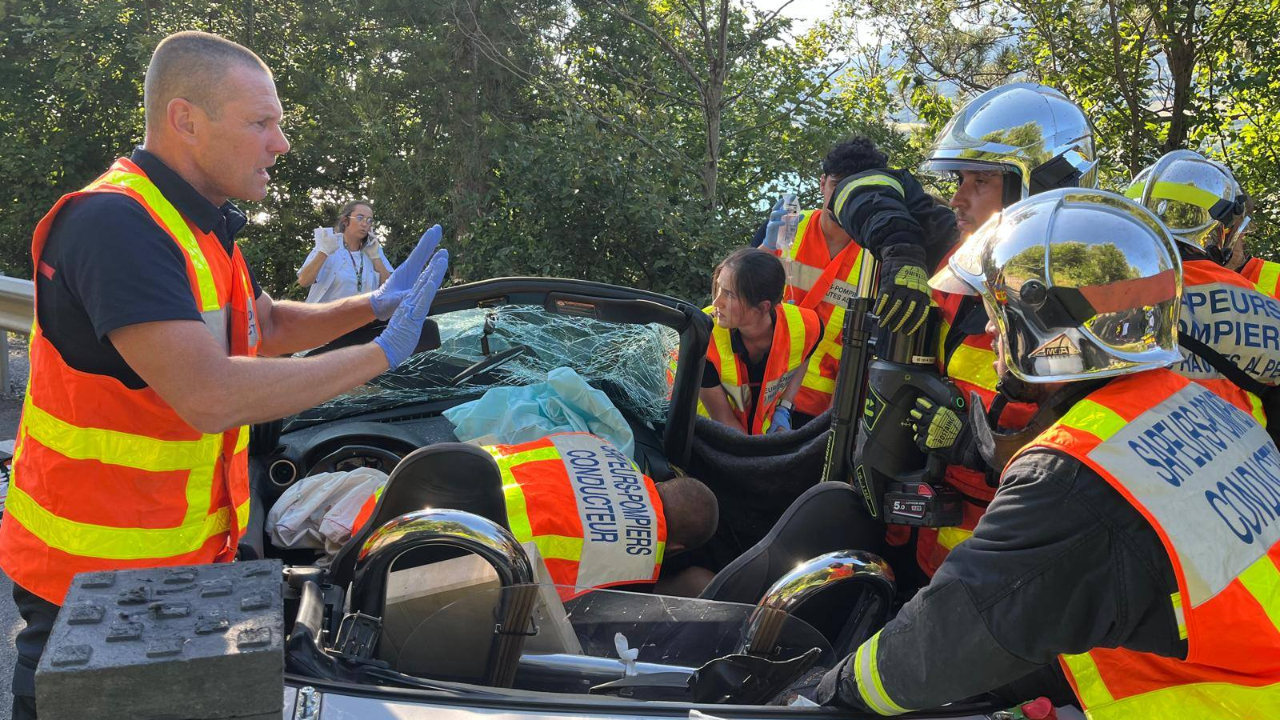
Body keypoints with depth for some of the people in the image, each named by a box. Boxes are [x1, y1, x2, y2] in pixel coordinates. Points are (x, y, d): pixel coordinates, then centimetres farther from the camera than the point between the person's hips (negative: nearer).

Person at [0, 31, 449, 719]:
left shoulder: (201, 227, 9)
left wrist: (370, 305, 4)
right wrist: (380, 355, -24)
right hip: (94, 580, -9)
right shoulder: (114, 223, -24)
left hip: (191, 556, 9)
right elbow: (210, 396, -32)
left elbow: (267, 328, 22)